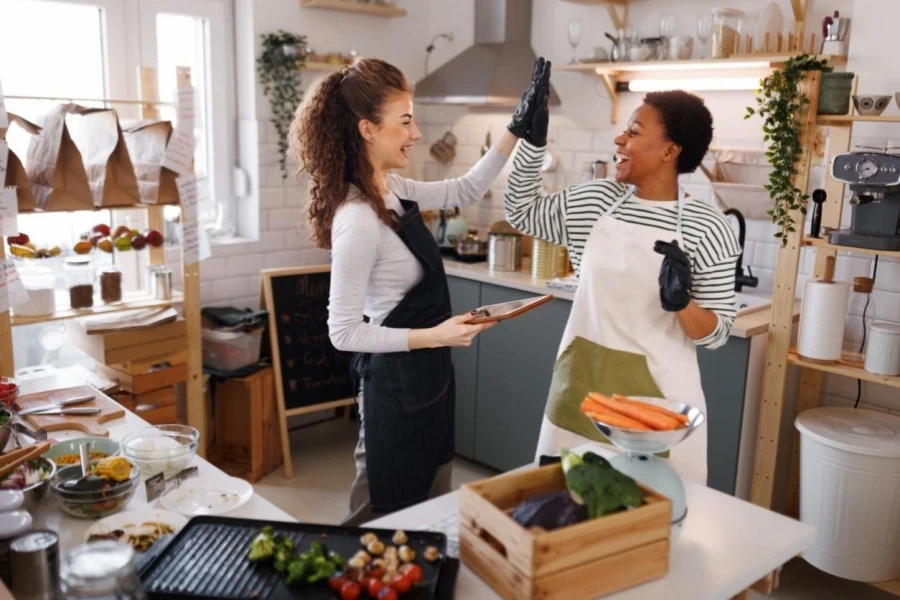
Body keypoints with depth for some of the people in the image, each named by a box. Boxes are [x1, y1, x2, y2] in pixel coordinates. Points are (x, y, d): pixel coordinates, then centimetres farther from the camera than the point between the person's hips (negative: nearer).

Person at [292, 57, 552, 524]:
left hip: (424, 378, 9)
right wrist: (433, 336, -23)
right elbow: (344, 333, -22)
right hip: (398, 386, -9)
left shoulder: (391, 190, 1)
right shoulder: (358, 220, -25)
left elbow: (463, 191, 16)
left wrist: (516, 131, 9)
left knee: (429, 511, 22)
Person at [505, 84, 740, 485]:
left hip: (656, 391, -3)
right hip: (582, 381, 4)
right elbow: (520, 212, 15)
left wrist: (680, 302, -27)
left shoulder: (706, 227, -9)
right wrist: (533, 138, 6)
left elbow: (715, 334, -6)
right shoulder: (594, 201, 2)